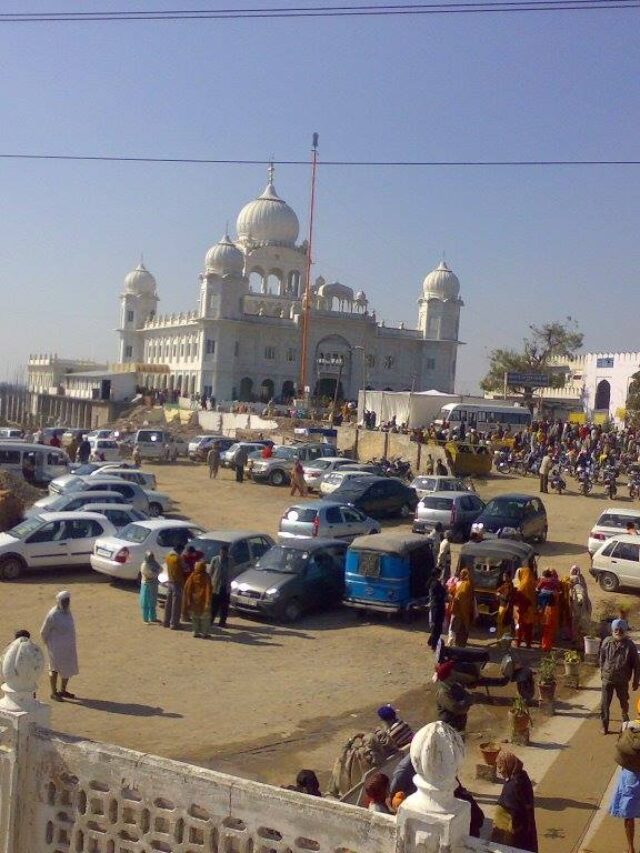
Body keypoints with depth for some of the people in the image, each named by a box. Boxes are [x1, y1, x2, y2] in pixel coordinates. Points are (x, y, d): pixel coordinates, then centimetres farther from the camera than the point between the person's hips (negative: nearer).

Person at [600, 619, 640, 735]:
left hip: (622, 680, 0)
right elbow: (602, 659, 5)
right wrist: (602, 672, 12)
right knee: (604, 704, 0)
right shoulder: (606, 642, -10)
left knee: (624, 701, 22)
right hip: (607, 679, 0)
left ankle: (625, 717, 51)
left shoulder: (630, 645, -14)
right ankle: (604, 725, 17)